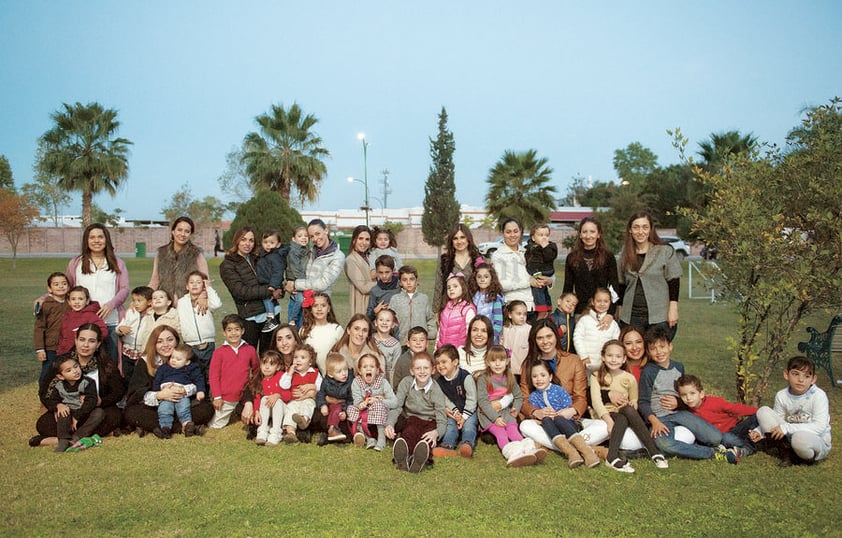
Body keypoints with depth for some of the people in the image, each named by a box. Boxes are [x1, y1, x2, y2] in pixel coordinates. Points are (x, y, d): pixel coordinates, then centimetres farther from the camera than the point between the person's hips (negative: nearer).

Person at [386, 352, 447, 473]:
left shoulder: (436, 390, -10)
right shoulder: (406, 383, -1)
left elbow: (441, 418, -15)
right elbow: (396, 406, -6)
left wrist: (437, 432, -39)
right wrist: (390, 423, -27)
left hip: (430, 422, -1)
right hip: (412, 419, 1)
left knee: (427, 438, -35)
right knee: (409, 433, -34)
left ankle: (422, 459, -67)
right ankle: (401, 458, -65)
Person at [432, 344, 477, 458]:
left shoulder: (466, 377, -14)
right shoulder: (439, 381, 3)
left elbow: (471, 399, -13)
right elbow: (446, 400, 3)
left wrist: (464, 416, -18)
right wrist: (455, 412, -14)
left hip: (469, 411, -4)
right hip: (453, 412, 4)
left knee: (468, 424, -28)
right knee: (450, 424, -21)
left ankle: (467, 444, -51)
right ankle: (447, 445, -43)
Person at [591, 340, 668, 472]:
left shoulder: (629, 378, 8)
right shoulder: (596, 376, 2)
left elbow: (634, 400, 15)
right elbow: (596, 401, -10)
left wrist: (633, 404, -10)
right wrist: (608, 420, -25)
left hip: (624, 415, 2)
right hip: (604, 416, -2)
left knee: (629, 409, -32)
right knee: (622, 419, -33)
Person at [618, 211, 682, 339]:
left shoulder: (666, 251, 0)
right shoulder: (625, 255, 11)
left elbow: (674, 282, -2)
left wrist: (673, 309, -8)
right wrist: (620, 312, 14)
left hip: (660, 318, -3)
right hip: (631, 317, 3)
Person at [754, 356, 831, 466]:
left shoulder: (819, 396, -16)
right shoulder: (782, 396, -3)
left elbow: (820, 427, -24)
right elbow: (776, 421, 6)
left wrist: (787, 428, -28)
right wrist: (760, 431, -13)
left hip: (819, 443, -5)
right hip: (789, 439, 5)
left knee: (800, 437, -42)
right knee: (763, 411, -12)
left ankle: (809, 458, -4)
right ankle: (787, 453, -13)